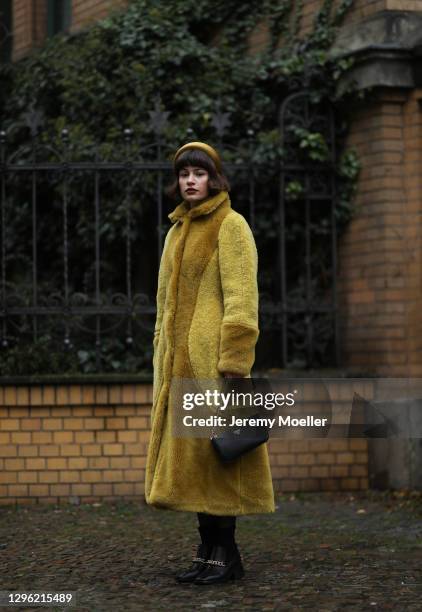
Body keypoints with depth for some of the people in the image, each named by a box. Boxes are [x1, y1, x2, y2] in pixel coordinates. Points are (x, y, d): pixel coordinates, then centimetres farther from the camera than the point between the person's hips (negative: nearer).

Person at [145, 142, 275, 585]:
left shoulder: (230, 225, -4)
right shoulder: (177, 231, 19)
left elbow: (241, 298, -12)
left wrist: (233, 363, -19)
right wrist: (162, 361, 17)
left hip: (210, 355, -8)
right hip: (179, 357, 8)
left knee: (212, 446, -8)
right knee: (190, 451, 7)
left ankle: (225, 554, -3)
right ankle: (209, 549, 11)